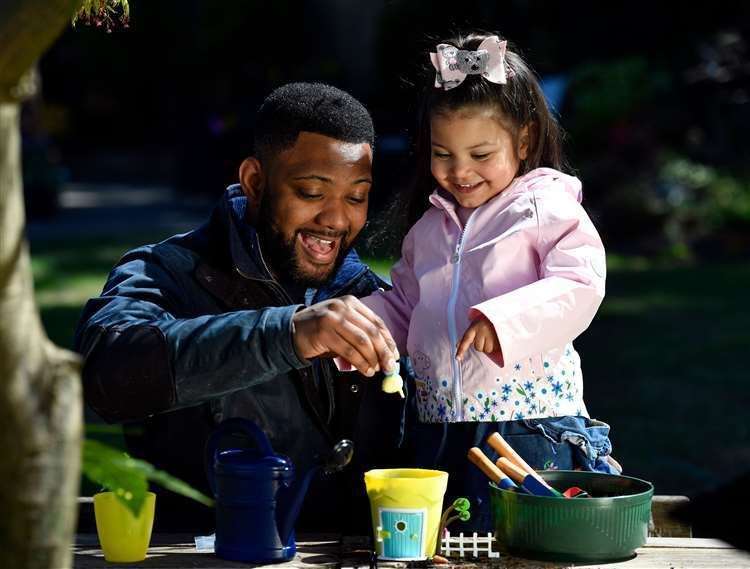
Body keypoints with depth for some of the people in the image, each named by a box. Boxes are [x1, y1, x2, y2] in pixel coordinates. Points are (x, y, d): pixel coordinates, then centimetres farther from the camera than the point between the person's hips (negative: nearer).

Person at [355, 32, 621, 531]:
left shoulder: (548, 209, -4)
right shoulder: (430, 225, 16)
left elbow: (580, 286, -17)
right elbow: (403, 306, 24)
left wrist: (502, 319, -31)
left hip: (530, 430, -6)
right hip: (438, 432, 6)